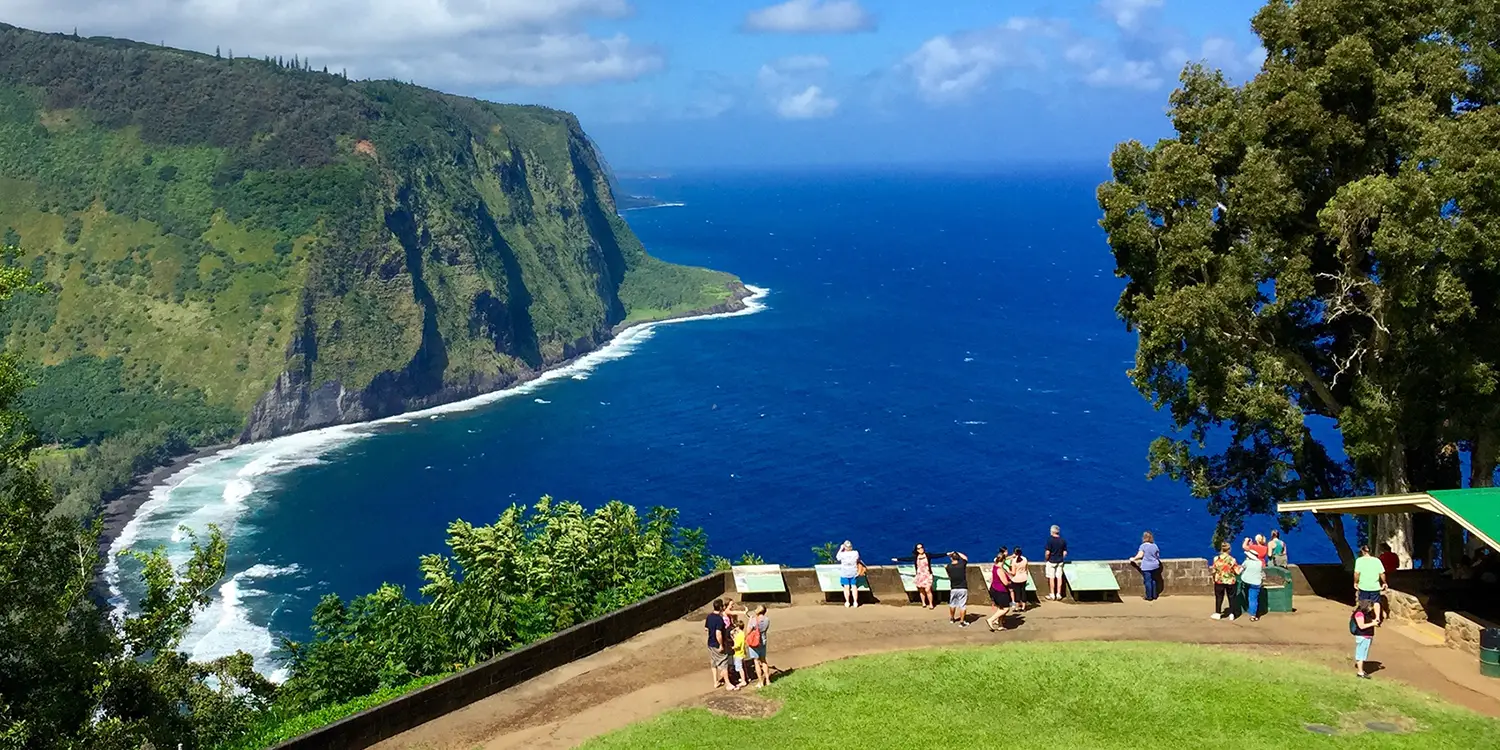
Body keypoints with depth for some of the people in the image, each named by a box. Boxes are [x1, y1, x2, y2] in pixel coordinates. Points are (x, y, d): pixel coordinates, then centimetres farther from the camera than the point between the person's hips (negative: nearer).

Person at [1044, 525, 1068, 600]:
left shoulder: (1050, 540, -16)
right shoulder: (1063, 540, -1)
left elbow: (1047, 552, -17)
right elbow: (1065, 552, 3)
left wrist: (1046, 559, 0)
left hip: (1051, 561, -4)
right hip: (1060, 561, 4)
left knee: (1051, 578, 5)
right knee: (1059, 577, 9)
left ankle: (1052, 594, 9)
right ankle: (1059, 594, 13)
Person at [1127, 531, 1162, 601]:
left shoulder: (1143, 546, -10)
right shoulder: (1155, 546, 5)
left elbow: (1140, 555, -15)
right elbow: (1158, 555, 12)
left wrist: (1133, 559, 1)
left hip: (1146, 567, -5)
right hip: (1155, 566, 5)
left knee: (1148, 581, 1)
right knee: (1153, 581, 17)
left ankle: (1149, 597, 5)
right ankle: (1154, 595, 22)